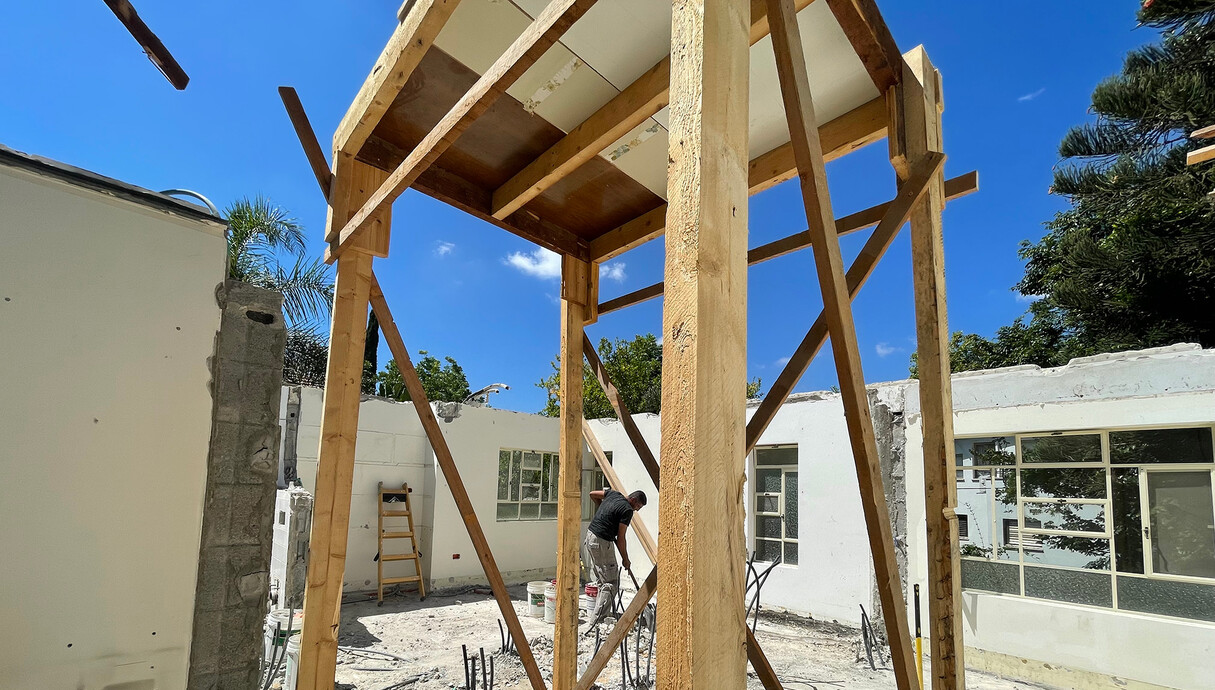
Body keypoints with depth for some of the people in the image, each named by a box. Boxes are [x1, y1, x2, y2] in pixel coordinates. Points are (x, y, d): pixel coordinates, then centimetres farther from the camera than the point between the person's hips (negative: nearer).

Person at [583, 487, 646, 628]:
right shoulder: (627, 510, -13)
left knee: (601, 581, 19)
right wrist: (625, 559, 1)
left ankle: (599, 615, 23)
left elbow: (593, 494, 22)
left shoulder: (613, 494, 10)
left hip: (590, 537, 9)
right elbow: (620, 538, -11)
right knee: (611, 584, -4)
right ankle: (596, 622, -7)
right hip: (601, 543, -9)